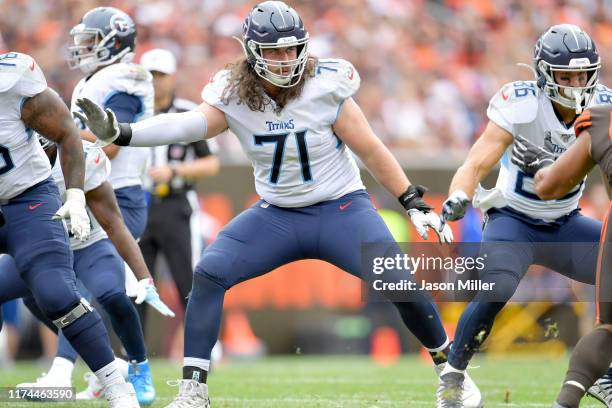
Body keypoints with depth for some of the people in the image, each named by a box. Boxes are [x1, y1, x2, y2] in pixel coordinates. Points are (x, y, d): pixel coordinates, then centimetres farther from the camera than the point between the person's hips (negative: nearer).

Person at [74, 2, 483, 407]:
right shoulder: (232, 95, -11)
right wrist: (119, 133, -45)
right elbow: (189, 125, -29)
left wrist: (415, 204, -5)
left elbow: (371, 151, -7)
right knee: (209, 273, -17)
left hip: (341, 209, -3)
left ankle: (449, 368, 9)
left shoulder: (325, 88, -17)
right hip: (277, 216, 3)